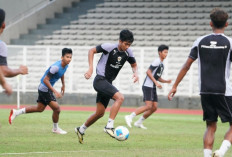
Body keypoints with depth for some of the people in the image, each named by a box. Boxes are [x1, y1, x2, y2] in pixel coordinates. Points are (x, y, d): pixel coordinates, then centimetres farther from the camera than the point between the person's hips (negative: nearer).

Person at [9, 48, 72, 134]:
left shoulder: (65, 65, 0)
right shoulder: (56, 67, -28)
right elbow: (45, 80, -28)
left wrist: (63, 85, 26)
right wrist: (55, 91, -29)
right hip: (45, 89, -10)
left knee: (40, 108, 20)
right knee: (56, 109, -7)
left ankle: (16, 112, 27)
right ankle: (55, 129, 15)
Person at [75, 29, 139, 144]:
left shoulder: (128, 52, 1)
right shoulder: (109, 47, -16)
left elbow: (134, 65, 17)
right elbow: (92, 51, -7)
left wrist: (135, 73, -6)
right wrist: (90, 68, -16)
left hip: (108, 83, 7)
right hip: (100, 80, -7)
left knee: (100, 113, 12)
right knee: (120, 97, -27)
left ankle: (81, 130, 31)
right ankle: (109, 126, -27)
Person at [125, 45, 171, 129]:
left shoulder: (162, 64, 19)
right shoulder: (157, 61, -10)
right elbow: (148, 72, -17)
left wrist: (166, 81, 10)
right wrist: (156, 82, -20)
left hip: (153, 88, 10)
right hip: (148, 86, -10)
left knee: (154, 107, 4)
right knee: (148, 106, -19)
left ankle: (139, 122, 12)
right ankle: (130, 117, -16)